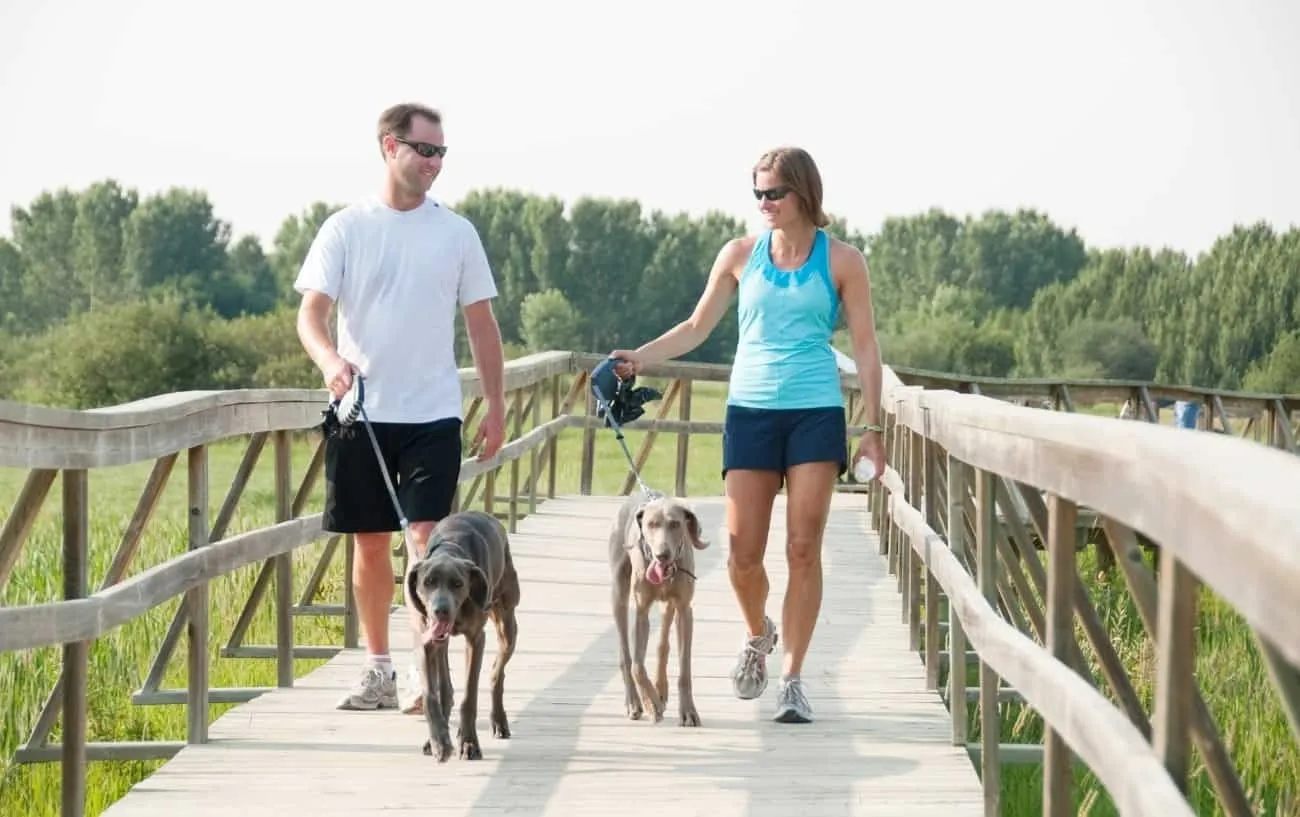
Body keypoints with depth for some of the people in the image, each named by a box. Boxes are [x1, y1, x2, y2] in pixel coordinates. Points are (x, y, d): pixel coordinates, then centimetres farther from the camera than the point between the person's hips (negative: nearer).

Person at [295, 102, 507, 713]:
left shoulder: (456, 233, 5)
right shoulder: (346, 228, 1)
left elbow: (481, 323, 10)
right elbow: (310, 313, -5)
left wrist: (495, 406, 6)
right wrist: (330, 359, -27)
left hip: (432, 414, 0)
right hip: (360, 411, 1)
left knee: (428, 537, -10)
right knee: (370, 542, 8)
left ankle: (428, 672, -7)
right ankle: (378, 670, 18)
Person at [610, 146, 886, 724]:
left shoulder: (841, 260, 3)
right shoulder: (740, 254, 8)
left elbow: (865, 345, 5)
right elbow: (697, 327, 14)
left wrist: (873, 427, 0)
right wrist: (640, 357, -1)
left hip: (816, 414, -2)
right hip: (750, 410, 2)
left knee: (803, 550, -5)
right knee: (743, 552, -3)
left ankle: (792, 678, 3)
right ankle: (758, 634, 28)